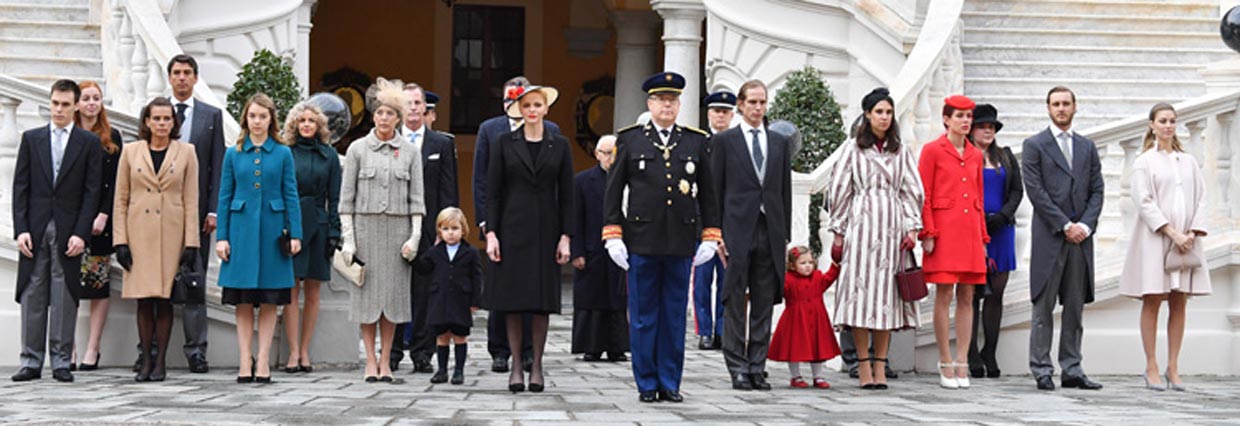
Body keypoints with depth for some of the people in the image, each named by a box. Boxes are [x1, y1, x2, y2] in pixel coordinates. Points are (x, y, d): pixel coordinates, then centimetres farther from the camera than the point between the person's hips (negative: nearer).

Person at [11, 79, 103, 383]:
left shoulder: (89, 143, 4)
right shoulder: (32, 138, 10)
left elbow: (92, 191, 0)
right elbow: (20, 187, 7)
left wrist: (81, 234, -9)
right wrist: (21, 229, -4)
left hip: (69, 230, -2)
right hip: (35, 229, 2)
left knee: (65, 297, 1)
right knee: (32, 296, 2)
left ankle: (61, 362, 7)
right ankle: (31, 361, 7)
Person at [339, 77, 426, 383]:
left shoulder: (410, 151, 6)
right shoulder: (358, 149, 3)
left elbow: (416, 197, 6)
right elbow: (347, 196, 2)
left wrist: (415, 235, -2)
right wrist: (348, 237, -4)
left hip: (398, 227, 1)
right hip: (365, 226, -1)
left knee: (393, 291, 1)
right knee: (367, 292, 0)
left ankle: (386, 361, 8)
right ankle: (370, 362, 6)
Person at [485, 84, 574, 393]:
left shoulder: (560, 146, 6)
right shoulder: (505, 144, 4)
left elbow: (566, 194, 5)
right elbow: (493, 192, 3)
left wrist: (565, 237, -1)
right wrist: (490, 233, -5)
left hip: (545, 230, 1)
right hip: (512, 229, 0)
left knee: (542, 300, 2)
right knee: (513, 300, 0)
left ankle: (537, 365, 11)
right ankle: (516, 367, 8)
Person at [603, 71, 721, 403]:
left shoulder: (696, 141, 9)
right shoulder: (630, 139, 5)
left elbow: (707, 192, 12)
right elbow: (614, 190, 5)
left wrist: (710, 237, 6)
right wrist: (613, 236, -3)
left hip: (682, 243, 1)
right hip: (642, 241, -1)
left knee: (675, 316, 6)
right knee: (643, 316, 3)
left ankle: (670, 383, 14)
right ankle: (647, 384, 12)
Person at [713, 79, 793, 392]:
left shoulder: (780, 142, 14)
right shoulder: (724, 141, 5)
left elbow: (786, 190, 14)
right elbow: (715, 191, 2)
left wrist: (786, 234, 7)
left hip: (770, 231, 3)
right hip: (737, 231, -3)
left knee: (764, 303, 5)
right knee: (735, 302, -1)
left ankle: (757, 367, 11)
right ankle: (738, 369, 6)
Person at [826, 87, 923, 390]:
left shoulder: (901, 151, 14)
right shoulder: (852, 149, 7)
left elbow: (912, 191, 11)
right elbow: (839, 190, 6)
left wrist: (912, 227, 1)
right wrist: (838, 230, 2)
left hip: (892, 227, 2)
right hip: (861, 225, -2)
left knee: (886, 292, 0)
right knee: (860, 287, -7)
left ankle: (880, 366, 3)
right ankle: (863, 365, -2)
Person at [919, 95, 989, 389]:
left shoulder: (975, 155, 14)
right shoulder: (932, 150, -1)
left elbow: (979, 199, 17)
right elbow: (924, 196, -4)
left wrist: (983, 237, 13)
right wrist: (927, 233, -11)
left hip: (970, 231, 5)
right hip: (944, 230, -5)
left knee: (967, 297, 4)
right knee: (944, 296, -4)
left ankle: (962, 365, 8)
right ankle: (946, 365, 2)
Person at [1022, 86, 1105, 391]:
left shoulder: (1087, 147, 16)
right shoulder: (1034, 145, 2)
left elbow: (1097, 191, 11)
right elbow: (1035, 191, -6)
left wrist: (1085, 224, -5)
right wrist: (1065, 225, -11)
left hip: (1080, 237, 4)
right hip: (1049, 237, -4)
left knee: (1075, 307, 6)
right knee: (1044, 307, -3)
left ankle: (1071, 370, 10)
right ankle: (1041, 370, 1)